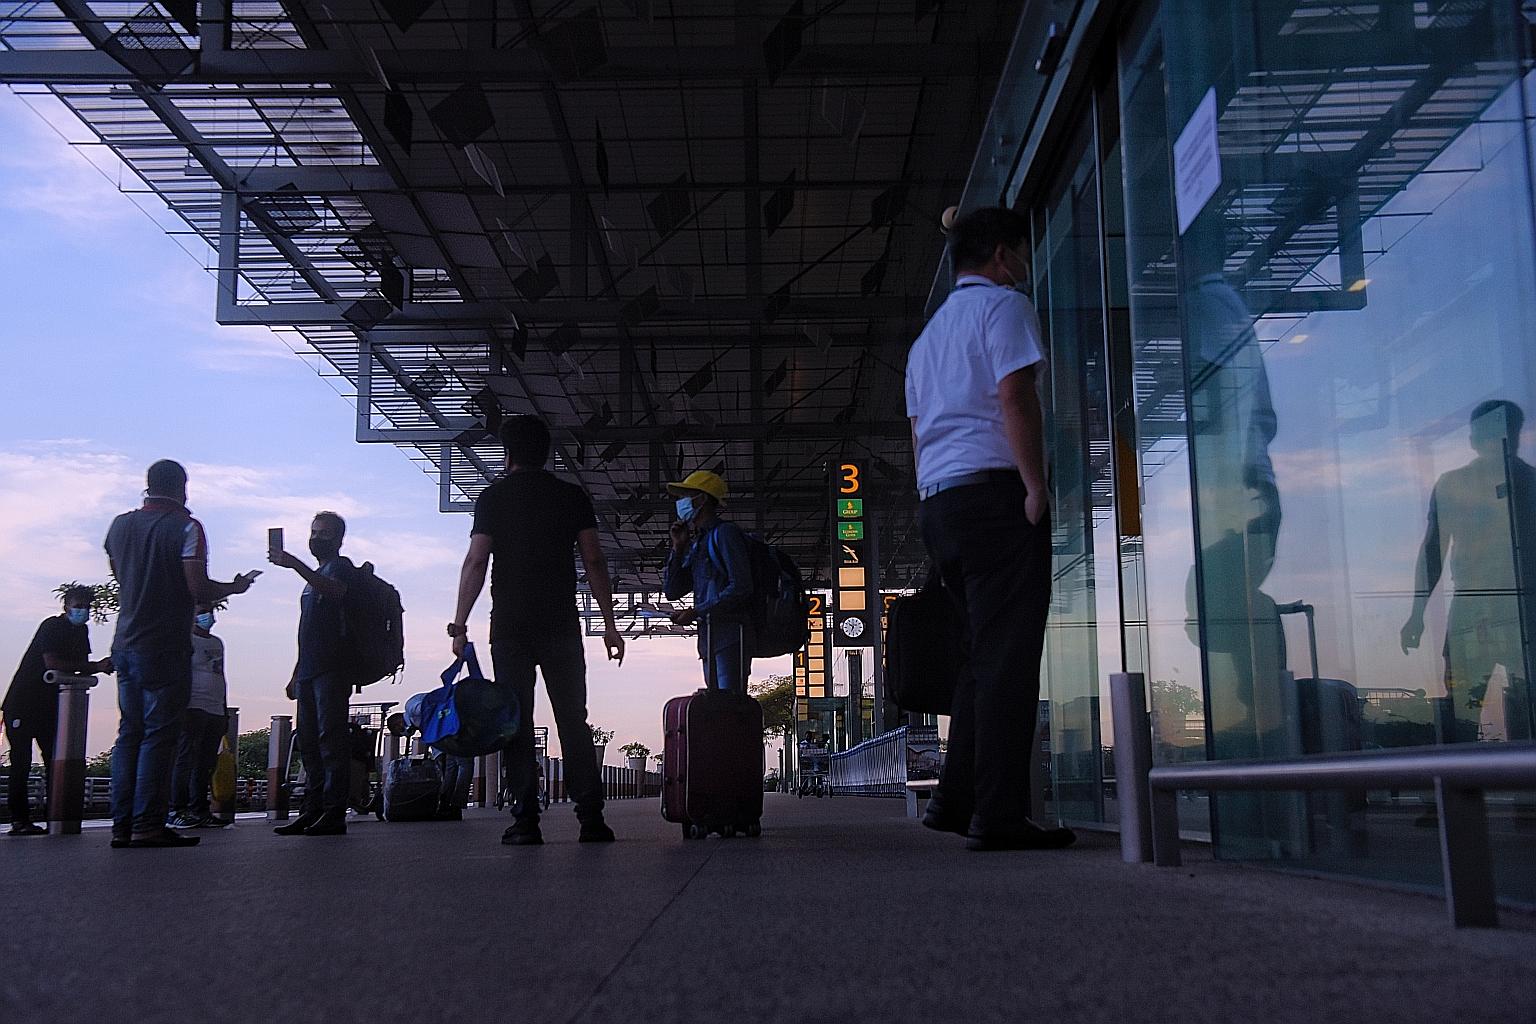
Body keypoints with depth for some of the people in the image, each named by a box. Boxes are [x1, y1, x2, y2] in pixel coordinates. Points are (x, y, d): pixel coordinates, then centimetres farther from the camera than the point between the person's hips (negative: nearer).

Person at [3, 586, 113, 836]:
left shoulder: (81, 631, 9)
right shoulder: (52, 626, -16)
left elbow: (82, 666, 10)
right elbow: (53, 665, -26)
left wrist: (99, 666, -13)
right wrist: (96, 667, -23)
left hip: (49, 705, 8)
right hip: (22, 702, -8)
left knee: (54, 758, 2)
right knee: (21, 761, -8)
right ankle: (19, 819, -7)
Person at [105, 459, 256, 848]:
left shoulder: (120, 524, 10)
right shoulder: (185, 527, -9)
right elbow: (199, 589, -16)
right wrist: (235, 586, 1)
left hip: (126, 642, 7)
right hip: (165, 648, -6)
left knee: (129, 732, 9)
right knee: (159, 733, -5)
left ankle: (122, 824, 7)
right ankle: (147, 825, -8)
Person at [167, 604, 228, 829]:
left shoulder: (217, 643, 22)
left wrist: (225, 711, 22)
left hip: (215, 711, 7)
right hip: (193, 708, -7)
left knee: (206, 764, 6)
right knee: (185, 759, -8)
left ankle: (199, 811, 9)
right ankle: (175, 811, -7)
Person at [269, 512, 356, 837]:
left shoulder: (341, 566, 1)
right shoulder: (314, 576, 27)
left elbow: (334, 590, -25)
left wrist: (295, 565, -32)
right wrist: (296, 675, 24)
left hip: (332, 669, -9)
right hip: (309, 672, 9)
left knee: (332, 740, -11)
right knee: (309, 743, 7)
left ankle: (334, 813, -13)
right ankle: (312, 811, 10)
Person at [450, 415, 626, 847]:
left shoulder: (493, 496, 5)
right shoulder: (572, 496, 9)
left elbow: (476, 561, -3)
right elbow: (594, 561, 3)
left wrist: (460, 624, -2)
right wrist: (609, 624, 4)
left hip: (510, 624, -1)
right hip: (561, 625, 1)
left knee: (517, 720, 1)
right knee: (573, 721, 4)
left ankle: (526, 819, -5)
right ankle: (591, 817, -2)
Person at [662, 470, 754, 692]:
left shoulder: (725, 533, -4)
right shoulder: (697, 543, 22)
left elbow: (740, 588, -14)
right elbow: (672, 591, 21)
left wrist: (696, 612, -13)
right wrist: (678, 547, 12)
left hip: (731, 632, -9)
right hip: (709, 636, 9)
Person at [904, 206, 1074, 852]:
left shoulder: (927, 334, 27)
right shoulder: (1003, 305, 1)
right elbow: (1015, 397, -13)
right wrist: (1037, 485, -14)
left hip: (935, 502, 9)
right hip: (992, 489, -9)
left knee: (981, 653, 13)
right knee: (1006, 657, -10)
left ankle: (956, 800, 12)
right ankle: (998, 815, -12)